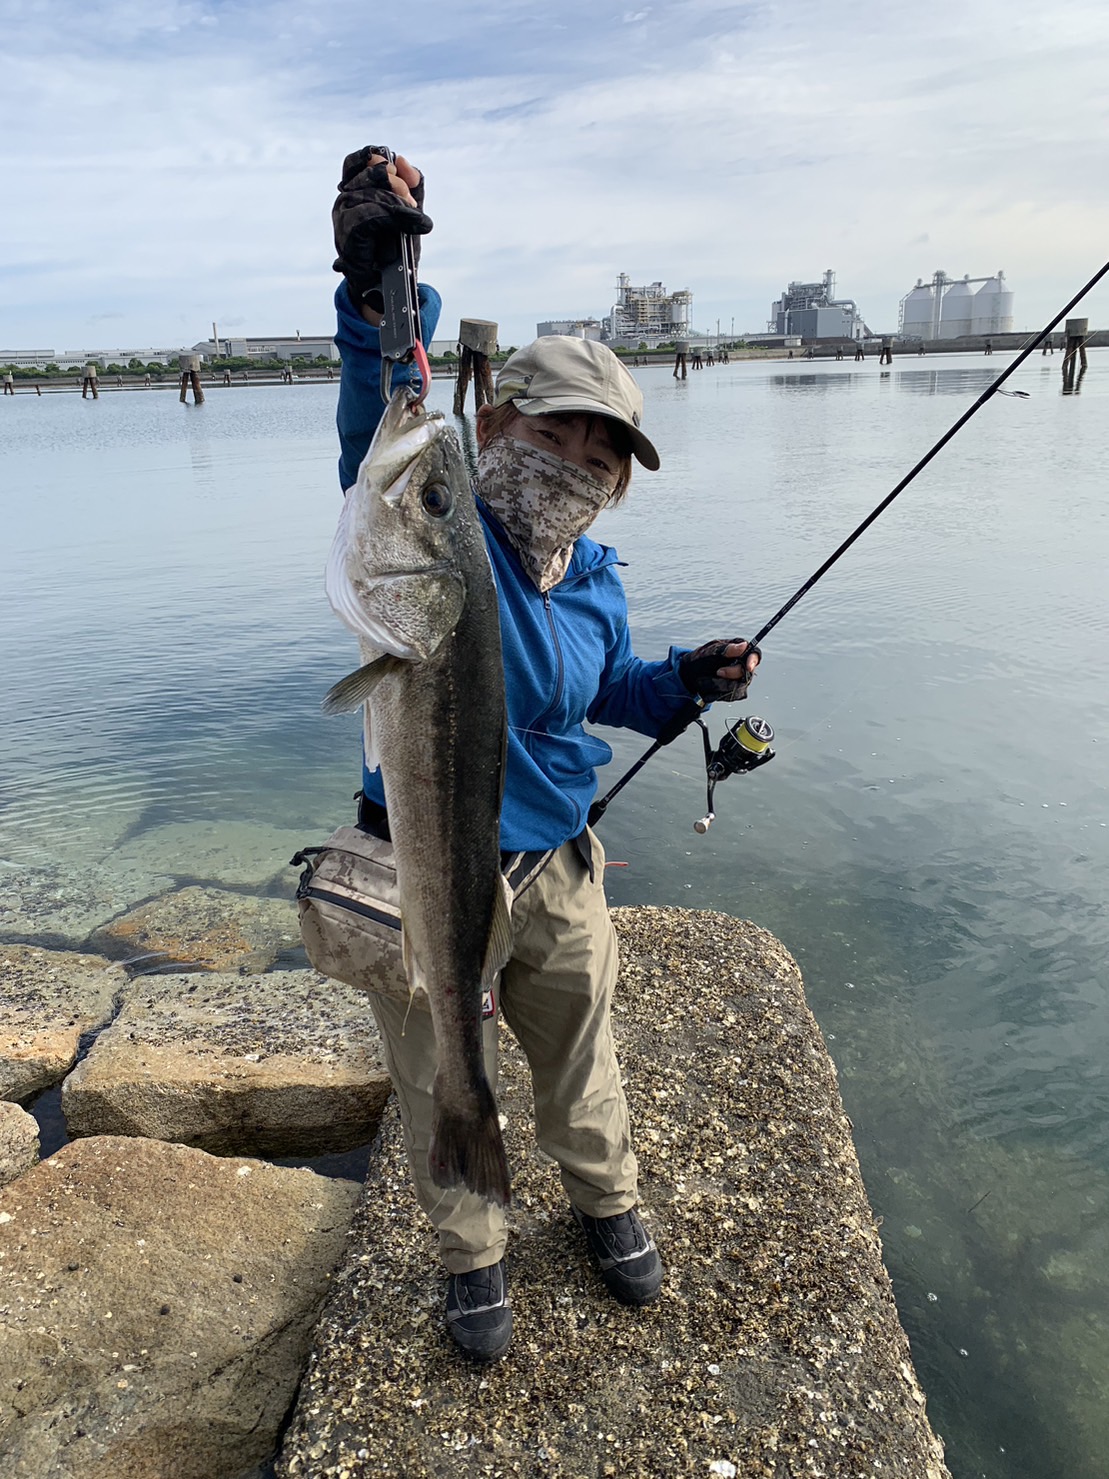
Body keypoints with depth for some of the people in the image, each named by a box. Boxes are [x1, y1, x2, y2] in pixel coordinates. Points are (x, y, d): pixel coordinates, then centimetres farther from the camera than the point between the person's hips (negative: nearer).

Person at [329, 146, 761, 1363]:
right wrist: (379, 296, -55)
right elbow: (382, 434, -39)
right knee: (446, 1091, 16)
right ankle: (472, 1257, 44)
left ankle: (605, 1203, 54)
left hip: (554, 874, 5)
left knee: (578, 1058, 24)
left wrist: (682, 683, -1)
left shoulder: (593, 579, 1)